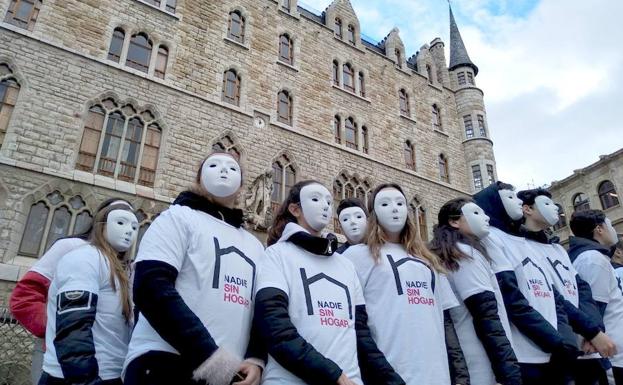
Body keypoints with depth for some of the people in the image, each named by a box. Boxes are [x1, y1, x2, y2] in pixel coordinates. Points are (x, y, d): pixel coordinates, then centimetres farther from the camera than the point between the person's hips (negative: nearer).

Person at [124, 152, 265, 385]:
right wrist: (209, 357, -16)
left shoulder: (255, 245, 20)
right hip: (167, 366, -5)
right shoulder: (179, 217, 4)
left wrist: (256, 359, -5)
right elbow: (151, 288, -11)